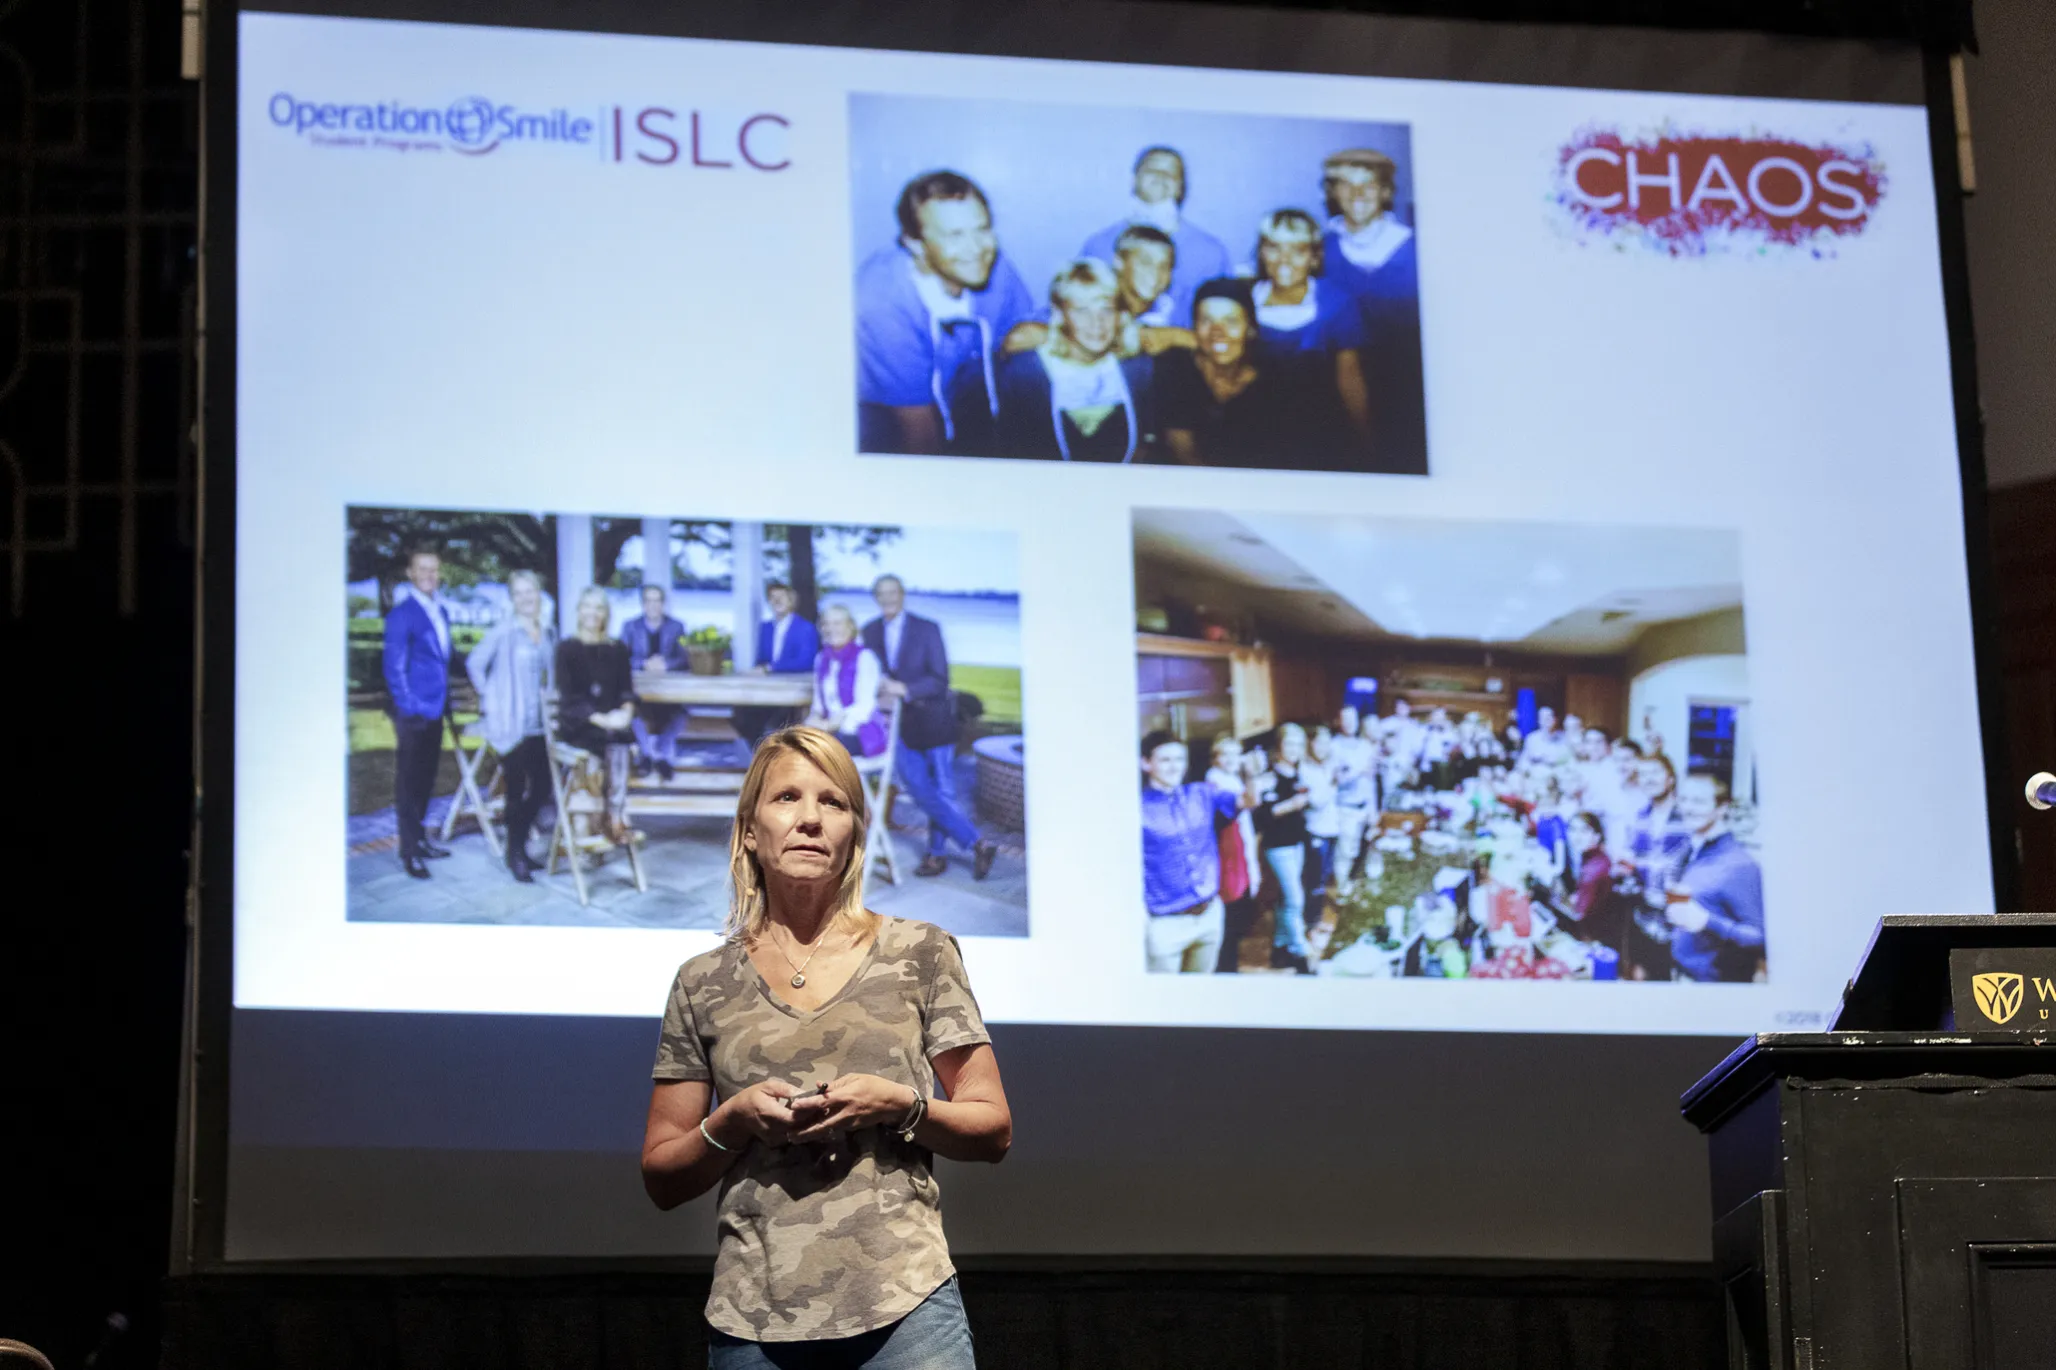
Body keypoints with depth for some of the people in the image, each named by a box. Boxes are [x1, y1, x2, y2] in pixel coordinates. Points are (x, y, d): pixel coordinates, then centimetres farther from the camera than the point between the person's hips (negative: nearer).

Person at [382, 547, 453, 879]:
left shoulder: (440, 612, 12)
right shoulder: (402, 614, -11)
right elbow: (395, 667, -12)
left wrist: (447, 700, 12)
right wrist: (408, 709, -15)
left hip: (434, 711, 7)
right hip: (413, 714, -7)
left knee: (426, 778, 16)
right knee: (408, 780, -2)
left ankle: (420, 839, 27)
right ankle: (409, 852, 3)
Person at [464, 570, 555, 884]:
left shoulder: (549, 634, 9)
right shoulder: (503, 633, -9)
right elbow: (474, 664, -6)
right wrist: (489, 700, -5)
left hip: (539, 724, 6)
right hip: (511, 724, -6)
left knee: (542, 786, 7)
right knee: (516, 788, -3)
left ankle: (519, 845, 24)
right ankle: (515, 855, 8)